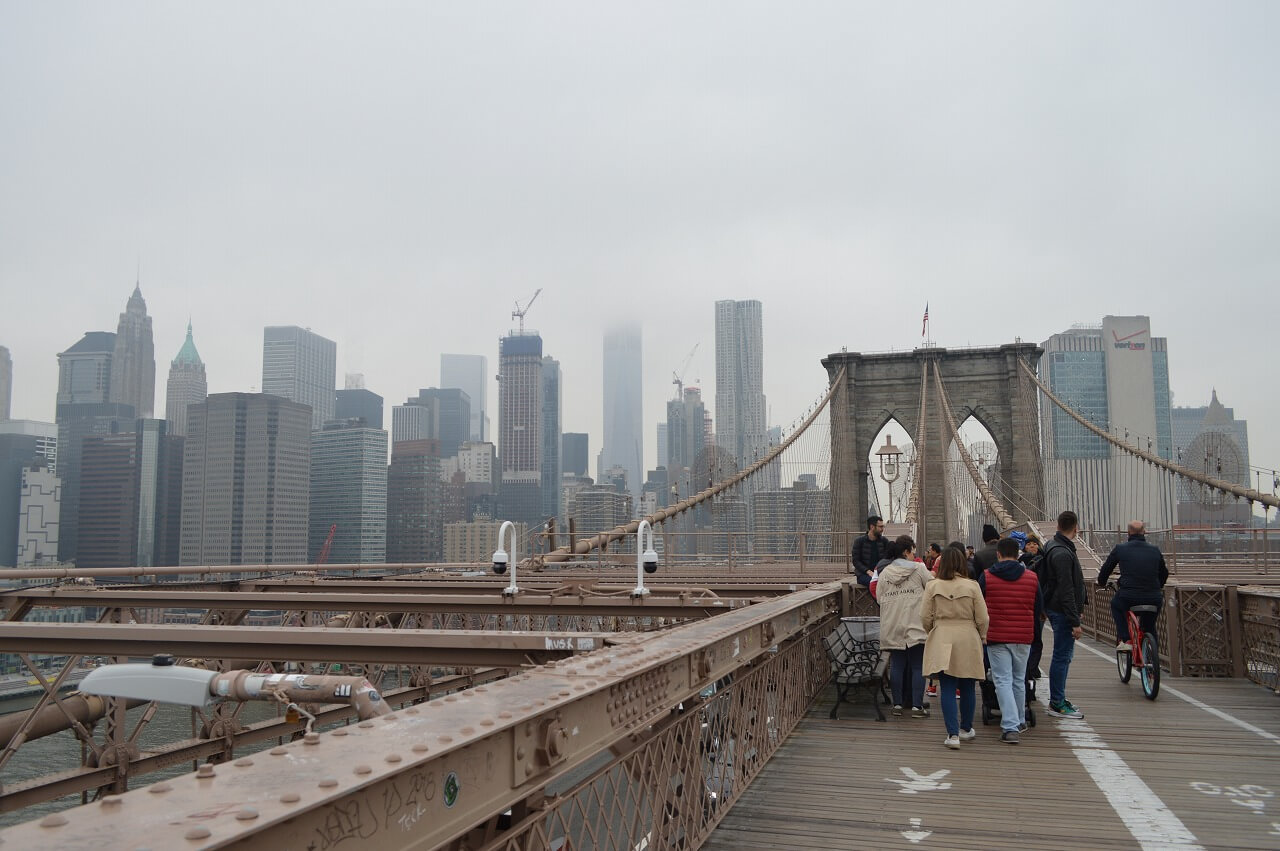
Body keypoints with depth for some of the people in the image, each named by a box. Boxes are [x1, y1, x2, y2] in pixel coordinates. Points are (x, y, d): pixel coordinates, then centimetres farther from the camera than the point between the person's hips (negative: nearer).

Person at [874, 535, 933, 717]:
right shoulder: (919, 569, -5)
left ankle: (897, 704, 12)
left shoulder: (884, 573, 5)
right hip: (915, 626, -3)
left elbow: (879, 598, 6)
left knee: (897, 666, 10)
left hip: (892, 628, 4)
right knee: (917, 666, 3)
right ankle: (916, 705, 1)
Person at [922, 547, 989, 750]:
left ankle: (953, 734, -5)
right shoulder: (972, 586, -5)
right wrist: (982, 638, 15)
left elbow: (925, 617, -1)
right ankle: (966, 729, 30)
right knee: (967, 688, 15)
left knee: (947, 688, 2)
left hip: (942, 641, 0)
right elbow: (982, 618, -3)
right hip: (968, 641, 1)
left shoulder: (933, 586, -4)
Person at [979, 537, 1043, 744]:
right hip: (1023, 637, 3)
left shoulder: (986, 577, -6)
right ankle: (1020, 721, 31)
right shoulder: (1032, 578, 2)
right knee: (1019, 680, 18)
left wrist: (982, 632, 19)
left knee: (1003, 681, -2)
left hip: (996, 636, -3)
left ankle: (1010, 727, -12)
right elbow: (1039, 608, 11)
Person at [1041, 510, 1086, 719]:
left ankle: (1058, 699, 25)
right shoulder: (1062, 553, -20)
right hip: (1063, 613, -10)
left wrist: (1074, 617, 22)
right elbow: (1066, 591, -23)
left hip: (1056, 609, 11)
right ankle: (1057, 704, 3)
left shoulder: (1054, 547, 13)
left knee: (1064, 654, 17)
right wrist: (1075, 621, -22)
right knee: (1062, 656, -4)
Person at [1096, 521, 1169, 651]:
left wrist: (1101, 584, 34)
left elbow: (1105, 569, 13)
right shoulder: (1155, 550, 11)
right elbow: (1164, 573, 24)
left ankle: (1125, 640, 15)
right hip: (1153, 600, 2)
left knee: (1115, 605, 30)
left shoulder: (1120, 548, 3)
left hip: (1128, 598, -2)